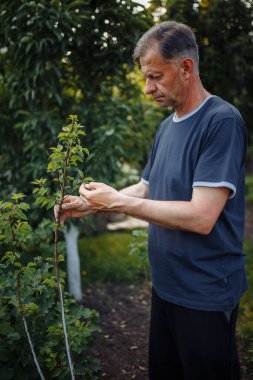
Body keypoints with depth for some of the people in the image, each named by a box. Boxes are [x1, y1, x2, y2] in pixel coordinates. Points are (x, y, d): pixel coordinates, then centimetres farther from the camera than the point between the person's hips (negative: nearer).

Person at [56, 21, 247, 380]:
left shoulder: (222, 121, -19)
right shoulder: (167, 126, 8)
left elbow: (201, 217, -26)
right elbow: (146, 189, 16)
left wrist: (118, 202, -20)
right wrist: (92, 204, 2)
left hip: (205, 293, -8)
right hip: (166, 284, 8)